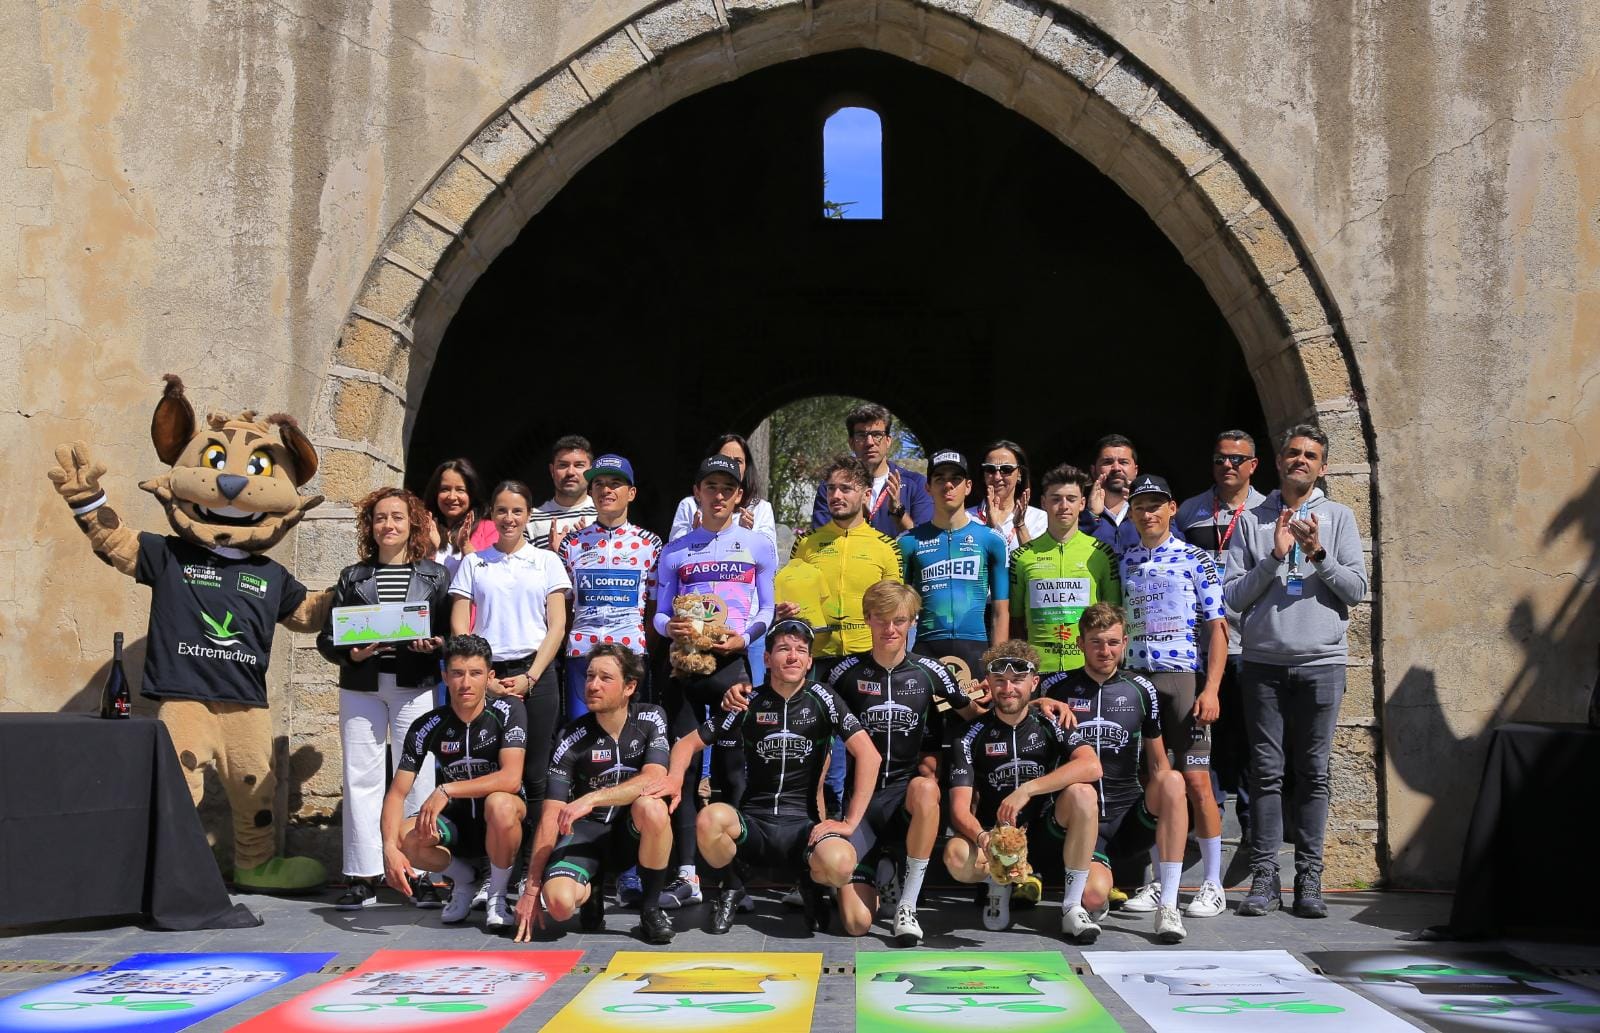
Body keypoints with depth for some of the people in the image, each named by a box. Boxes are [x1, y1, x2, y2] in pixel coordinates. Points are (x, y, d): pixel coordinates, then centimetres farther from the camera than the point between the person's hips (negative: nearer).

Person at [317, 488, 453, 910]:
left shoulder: (435, 576, 9)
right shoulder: (353, 577, 12)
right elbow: (327, 638, 9)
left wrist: (435, 645, -15)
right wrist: (351, 653, -10)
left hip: (415, 688, -2)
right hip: (361, 688, 2)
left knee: (418, 778, -4)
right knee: (360, 777, 1)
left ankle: (421, 875, 4)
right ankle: (363, 877, 8)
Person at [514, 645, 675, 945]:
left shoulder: (651, 719, -8)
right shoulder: (572, 737, -10)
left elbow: (655, 780, -23)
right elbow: (551, 816, -12)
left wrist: (591, 799, -33)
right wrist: (532, 888, -17)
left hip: (633, 831, 0)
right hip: (586, 831, 0)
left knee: (651, 807, -35)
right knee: (559, 903, -29)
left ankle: (651, 907, -12)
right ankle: (591, 889, 11)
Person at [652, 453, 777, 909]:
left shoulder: (758, 545, 11)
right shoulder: (675, 551, 16)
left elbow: (767, 608, 7)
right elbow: (660, 613, 14)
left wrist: (743, 637, -11)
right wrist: (669, 627, -9)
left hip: (732, 662, -2)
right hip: (684, 662, 2)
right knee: (683, 767, -2)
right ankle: (687, 875, 1)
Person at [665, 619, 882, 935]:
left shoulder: (821, 698, -2)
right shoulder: (750, 703, 3)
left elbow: (868, 755, -9)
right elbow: (689, 743, 7)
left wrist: (849, 822, -14)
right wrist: (675, 778, -15)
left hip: (803, 823, -1)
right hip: (752, 822, 1)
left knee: (840, 863, -35)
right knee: (710, 819, -34)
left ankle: (810, 883, 6)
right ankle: (728, 888, 0)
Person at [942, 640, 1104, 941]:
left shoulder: (1050, 725, -3)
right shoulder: (972, 736, -4)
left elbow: (1092, 766, -23)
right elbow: (960, 808, -12)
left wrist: (1026, 790, -29)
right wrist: (982, 837, -35)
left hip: (1045, 834, 1)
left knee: (1081, 793, -29)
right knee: (957, 856, -34)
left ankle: (1072, 906, -17)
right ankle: (999, 885, 3)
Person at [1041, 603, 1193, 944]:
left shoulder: (1141, 690, 7)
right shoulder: (1056, 688, 1)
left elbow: (1157, 765, 13)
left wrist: (1164, 804, -4)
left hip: (1131, 814, 2)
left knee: (1173, 780, -30)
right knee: (1094, 898, -28)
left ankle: (1167, 906, -23)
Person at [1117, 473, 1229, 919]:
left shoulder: (1196, 559, 2)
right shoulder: (1123, 562, 12)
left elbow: (1217, 628, -2)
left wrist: (1211, 689, -11)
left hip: (1184, 677, -3)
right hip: (1135, 678, 4)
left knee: (1196, 781, -5)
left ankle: (1213, 885, 6)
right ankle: (1160, 883, 16)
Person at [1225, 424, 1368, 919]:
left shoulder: (1338, 517, 9)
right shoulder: (1251, 520, 8)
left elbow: (1357, 590, 2)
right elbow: (1233, 596, 3)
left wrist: (1318, 553, -11)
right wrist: (1275, 557, -9)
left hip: (1321, 661, 0)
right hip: (1263, 661, 0)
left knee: (1313, 772, 3)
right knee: (1266, 771, 1)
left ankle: (1309, 878, 9)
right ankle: (1264, 877, 7)